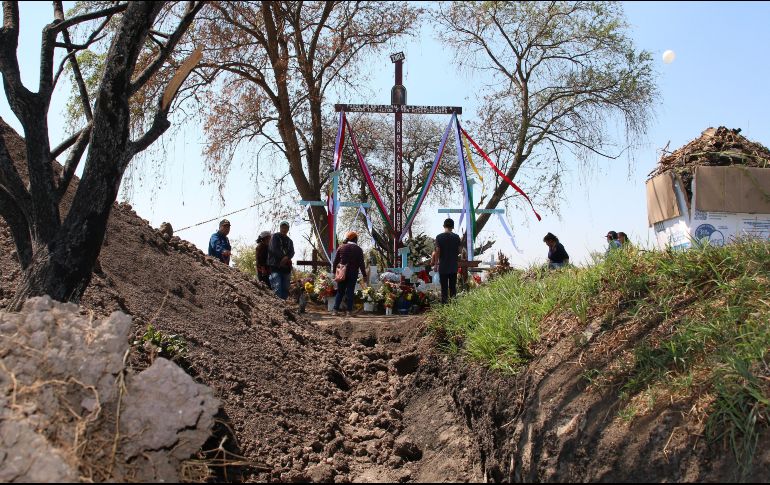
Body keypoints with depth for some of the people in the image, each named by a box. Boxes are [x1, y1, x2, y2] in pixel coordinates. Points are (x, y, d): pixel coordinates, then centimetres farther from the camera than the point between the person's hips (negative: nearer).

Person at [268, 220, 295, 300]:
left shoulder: (289, 241, 21)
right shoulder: (275, 237, 5)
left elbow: (292, 252, 6)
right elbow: (274, 249, -7)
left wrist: (287, 258, -15)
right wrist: (284, 257, -7)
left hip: (286, 267, 6)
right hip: (275, 266, -6)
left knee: (285, 289, 4)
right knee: (277, 289, -16)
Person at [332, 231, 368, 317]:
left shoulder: (341, 248, 4)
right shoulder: (358, 249, -3)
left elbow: (335, 261, 6)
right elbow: (361, 264, -4)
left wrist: (334, 271, 14)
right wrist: (364, 276, 0)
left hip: (342, 273, 2)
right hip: (353, 274, -2)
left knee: (340, 292, 10)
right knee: (350, 292, 2)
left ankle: (335, 310, 7)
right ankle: (349, 311, 0)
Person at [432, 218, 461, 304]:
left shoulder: (439, 237, -8)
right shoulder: (456, 237, -3)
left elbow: (437, 251, -9)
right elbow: (459, 251, 1)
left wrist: (436, 263, 0)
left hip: (443, 266, -2)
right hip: (453, 266, 2)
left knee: (444, 287, 4)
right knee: (453, 287, 11)